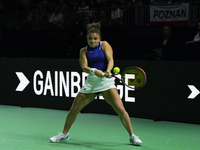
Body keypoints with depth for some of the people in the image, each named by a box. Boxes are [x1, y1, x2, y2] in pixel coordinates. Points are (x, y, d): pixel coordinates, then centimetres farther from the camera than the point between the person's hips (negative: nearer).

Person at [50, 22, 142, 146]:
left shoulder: (104, 45, 3)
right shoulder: (84, 51, 8)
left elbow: (110, 60, -10)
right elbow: (84, 67, -6)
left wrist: (108, 71, -31)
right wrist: (94, 71, -27)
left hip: (106, 81, -2)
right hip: (91, 83, 3)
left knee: (120, 109, -17)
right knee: (74, 110, 2)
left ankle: (132, 136, -3)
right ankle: (64, 134, 24)